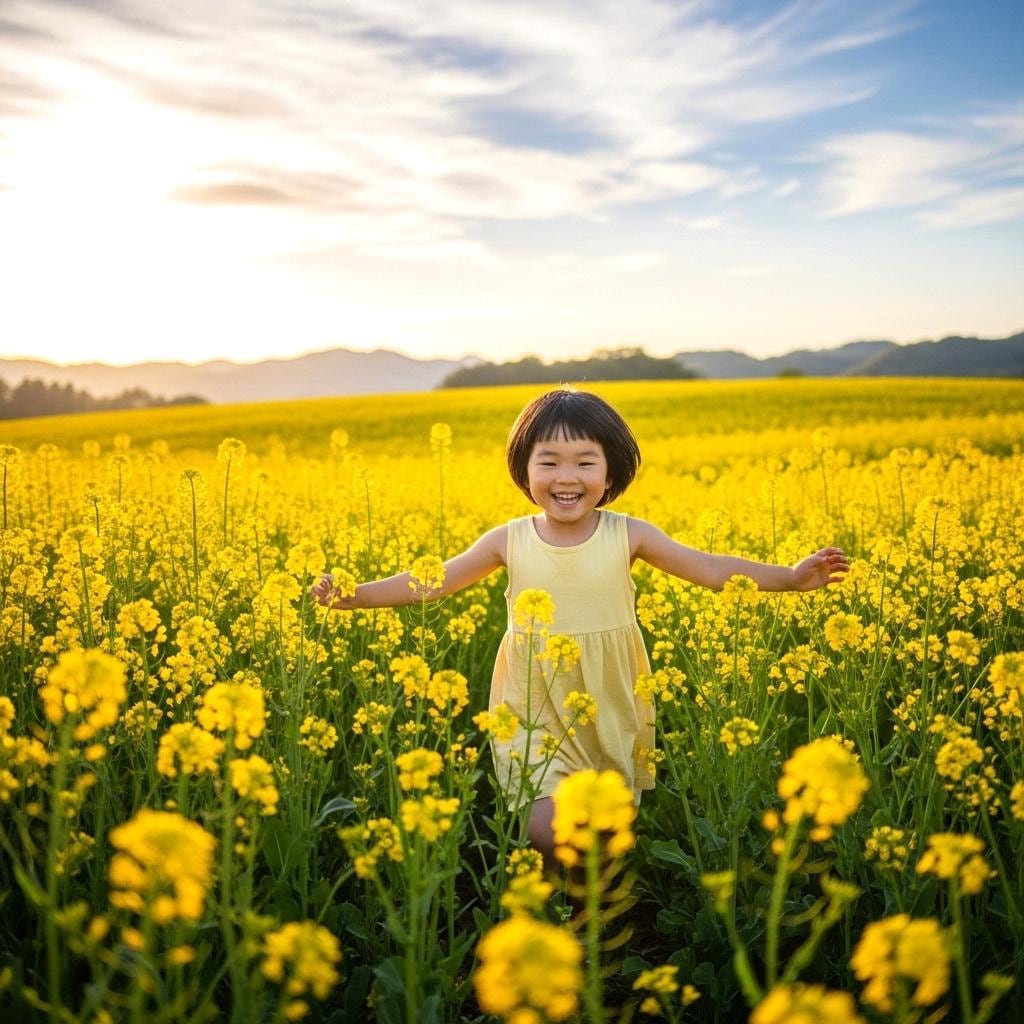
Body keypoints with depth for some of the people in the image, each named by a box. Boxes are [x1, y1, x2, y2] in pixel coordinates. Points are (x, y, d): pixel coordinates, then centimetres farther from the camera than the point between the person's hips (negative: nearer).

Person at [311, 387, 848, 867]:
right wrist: (355, 594, -8)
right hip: (536, 714, 0)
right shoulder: (509, 540, -5)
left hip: (613, 714, 1)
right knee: (548, 831, -14)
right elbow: (432, 583, 0)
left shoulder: (627, 536, -6)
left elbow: (710, 569, -4)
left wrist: (789, 576, -14)